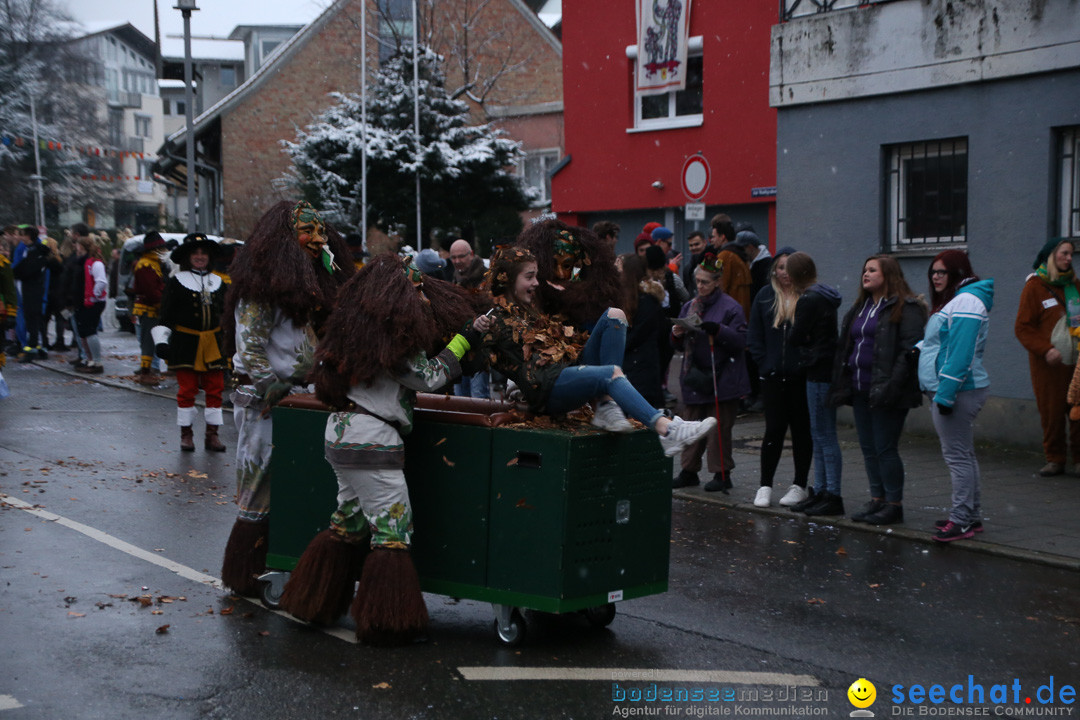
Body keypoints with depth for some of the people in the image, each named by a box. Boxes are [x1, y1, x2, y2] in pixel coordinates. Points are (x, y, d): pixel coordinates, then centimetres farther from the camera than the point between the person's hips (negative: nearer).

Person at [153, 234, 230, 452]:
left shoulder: (217, 282, 12)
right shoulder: (176, 282, 0)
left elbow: (225, 313, 21)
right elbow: (166, 314, -1)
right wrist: (161, 341, -9)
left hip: (213, 344, 4)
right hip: (186, 343, -4)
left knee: (215, 389, 2)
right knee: (187, 390, 0)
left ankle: (212, 434, 9)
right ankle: (186, 433, 11)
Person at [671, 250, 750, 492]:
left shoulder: (730, 307, -6)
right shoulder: (689, 307, 13)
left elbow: (741, 342, -12)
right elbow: (681, 346, 18)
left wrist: (718, 330, -24)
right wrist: (677, 335, -4)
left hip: (721, 379, -6)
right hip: (694, 379, 6)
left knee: (719, 427, -1)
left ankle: (722, 474, 8)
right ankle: (689, 471, 20)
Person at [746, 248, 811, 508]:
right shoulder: (765, 296, 6)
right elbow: (754, 337, 10)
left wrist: (808, 362, -9)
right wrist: (764, 363, 0)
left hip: (802, 376, -2)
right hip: (773, 377, 2)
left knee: (802, 430, 8)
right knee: (774, 429, 2)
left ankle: (800, 485, 18)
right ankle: (765, 486, 9)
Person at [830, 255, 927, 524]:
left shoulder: (905, 308, -7)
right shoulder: (860, 308, 19)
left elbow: (910, 350, -15)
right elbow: (845, 348, 22)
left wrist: (891, 385, -22)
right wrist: (842, 385, 12)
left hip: (885, 392, -8)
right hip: (860, 390, 8)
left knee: (885, 448, -5)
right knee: (869, 449, 11)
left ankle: (894, 505, 3)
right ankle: (877, 500, 20)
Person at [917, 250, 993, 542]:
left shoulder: (966, 301, -16)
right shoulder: (953, 300, 19)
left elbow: (960, 354, -23)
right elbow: (941, 342, 26)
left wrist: (945, 394, -23)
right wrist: (921, 348, 4)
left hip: (957, 391, -11)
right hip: (945, 390, 11)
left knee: (957, 455, -8)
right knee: (963, 454, 15)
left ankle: (961, 520, -6)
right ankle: (972, 516, 22)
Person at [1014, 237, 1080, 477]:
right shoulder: (1034, 286, -1)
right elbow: (1022, 327, -5)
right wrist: (1045, 350, -17)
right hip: (1048, 364, -3)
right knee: (1051, 412, -1)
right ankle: (1055, 459, 12)